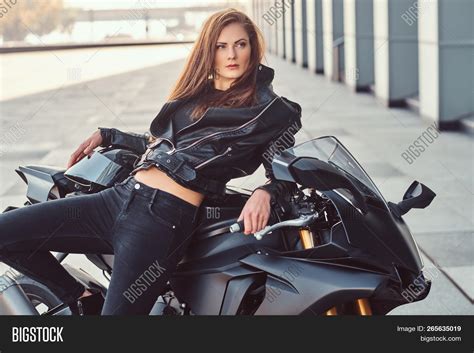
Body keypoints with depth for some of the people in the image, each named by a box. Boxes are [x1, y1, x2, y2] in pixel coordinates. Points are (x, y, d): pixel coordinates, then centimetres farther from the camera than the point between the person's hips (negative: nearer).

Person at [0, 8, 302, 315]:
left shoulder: (272, 110, 4)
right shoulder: (195, 92, 22)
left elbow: (285, 174, 4)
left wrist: (264, 193, -18)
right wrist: (106, 135, 34)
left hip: (165, 217, -7)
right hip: (119, 196, 7)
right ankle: (84, 300, 10)